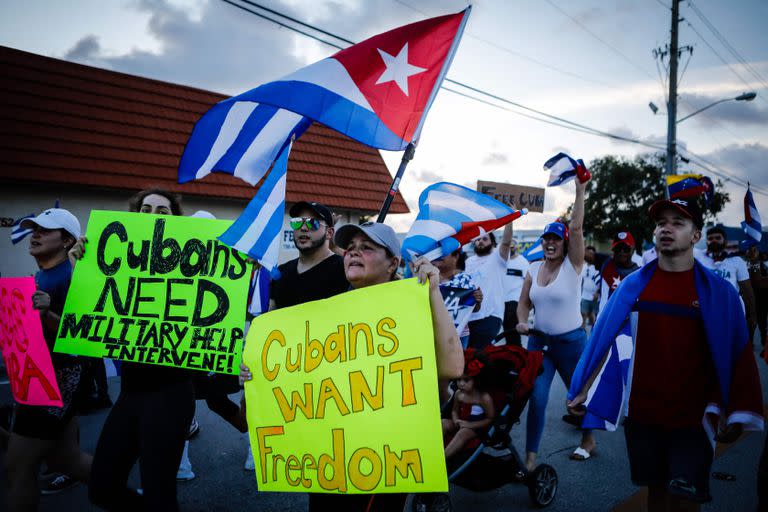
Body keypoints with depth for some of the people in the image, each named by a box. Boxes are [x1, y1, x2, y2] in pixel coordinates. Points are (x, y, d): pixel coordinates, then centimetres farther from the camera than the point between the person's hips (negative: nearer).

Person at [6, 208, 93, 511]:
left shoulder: (70, 278, -17)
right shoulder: (39, 276, 11)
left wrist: (46, 314, -37)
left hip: (56, 380, -10)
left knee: (17, 468, -1)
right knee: (64, 460, 17)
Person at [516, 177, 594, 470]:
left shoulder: (573, 266, -8)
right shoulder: (534, 269, 4)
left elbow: (577, 228, -20)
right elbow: (524, 303, 11)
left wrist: (580, 191, -21)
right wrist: (522, 322, -8)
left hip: (571, 341, -3)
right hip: (539, 341, 3)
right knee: (536, 397, -4)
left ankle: (588, 440, 41)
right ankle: (530, 456, 4)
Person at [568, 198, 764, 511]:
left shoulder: (718, 292, -6)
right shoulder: (634, 285, -1)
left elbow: (735, 356, -4)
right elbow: (603, 339, 1)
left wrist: (734, 415, -9)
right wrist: (582, 391, 0)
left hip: (692, 417, -2)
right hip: (642, 413, 2)